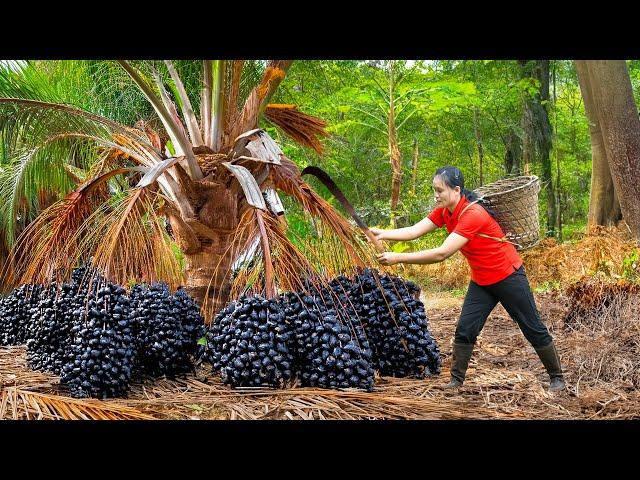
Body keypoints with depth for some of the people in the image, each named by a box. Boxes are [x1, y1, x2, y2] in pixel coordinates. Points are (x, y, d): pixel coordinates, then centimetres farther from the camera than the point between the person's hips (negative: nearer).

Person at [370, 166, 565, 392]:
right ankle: (456, 380, 10)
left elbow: (441, 253, -36)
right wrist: (382, 234, -28)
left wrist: (398, 258, -37)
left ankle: (556, 377, 23)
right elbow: (414, 231, -13)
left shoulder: (473, 214, -32)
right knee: (465, 330, -1)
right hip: (481, 280, 7)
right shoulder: (444, 211, -5)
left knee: (534, 329, 7)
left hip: (508, 277, -7)